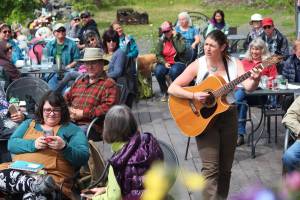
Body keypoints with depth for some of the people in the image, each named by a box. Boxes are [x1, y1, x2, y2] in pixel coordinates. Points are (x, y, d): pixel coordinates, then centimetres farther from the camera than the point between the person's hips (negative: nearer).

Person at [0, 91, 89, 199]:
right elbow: (11, 144, 9)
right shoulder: (29, 123, 24)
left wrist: (64, 147, -17)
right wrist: (33, 144, -10)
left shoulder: (72, 129, 12)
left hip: (52, 176, -5)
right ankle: (37, 184, -40)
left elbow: (83, 158, 1)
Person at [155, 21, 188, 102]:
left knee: (174, 71, -38)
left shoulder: (179, 38, 0)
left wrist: (175, 38, -13)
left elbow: (181, 50, -18)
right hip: (165, 62, 3)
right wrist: (164, 63, -12)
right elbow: (158, 55, 4)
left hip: (178, 62, -3)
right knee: (158, 71, -30)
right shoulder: (162, 40, 8)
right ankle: (164, 92, -7)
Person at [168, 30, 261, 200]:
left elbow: (248, 87, -15)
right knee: (211, 168, -10)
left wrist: (255, 79, -36)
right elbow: (172, 88, -11)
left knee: (225, 167, 11)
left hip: (228, 116, 3)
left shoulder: (234, 64, -3)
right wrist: (194, 95, -25)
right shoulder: (198, 65, -8)